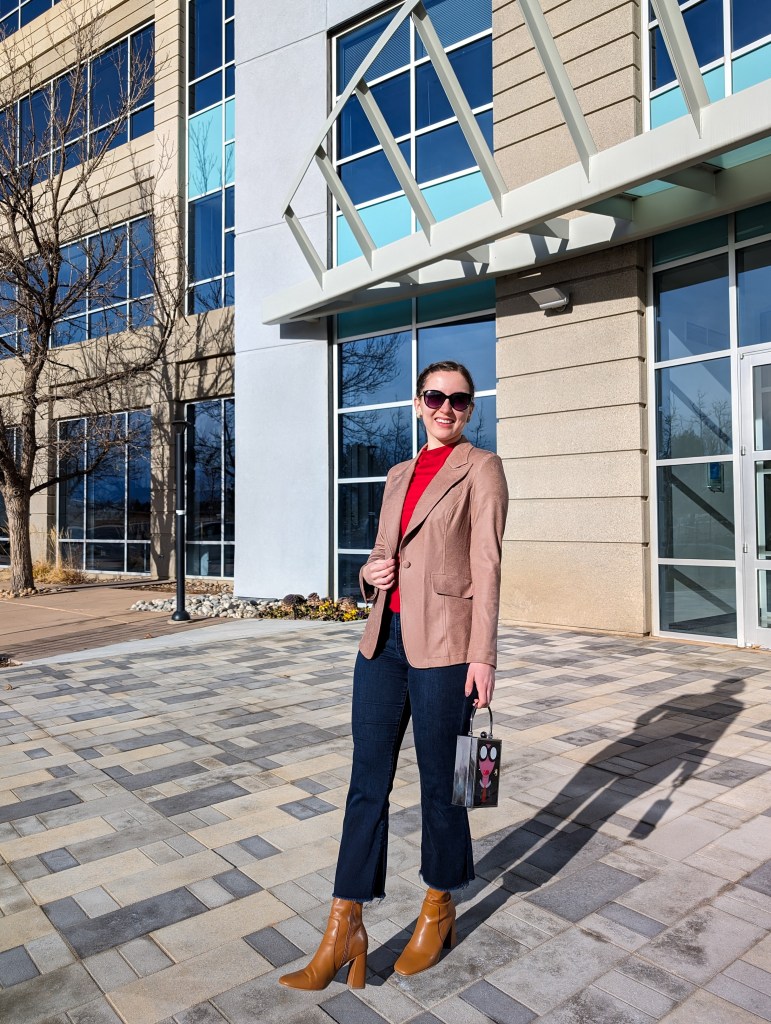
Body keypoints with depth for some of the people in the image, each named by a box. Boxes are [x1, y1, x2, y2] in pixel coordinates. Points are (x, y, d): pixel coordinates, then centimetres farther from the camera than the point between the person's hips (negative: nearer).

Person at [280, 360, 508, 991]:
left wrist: (483, 656, -14)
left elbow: (486, 566, -9)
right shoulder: (399, 475, 16)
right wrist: (371, 573, -2)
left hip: (442, 644, -6)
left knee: (438, 784, 10)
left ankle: (439, 911, 34)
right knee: (367, 783, 8)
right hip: (385, 638, 6)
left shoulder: (480, 469, -2)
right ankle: (344, 933, 19)